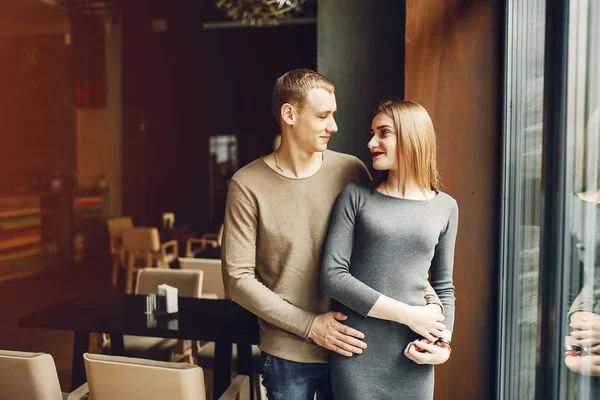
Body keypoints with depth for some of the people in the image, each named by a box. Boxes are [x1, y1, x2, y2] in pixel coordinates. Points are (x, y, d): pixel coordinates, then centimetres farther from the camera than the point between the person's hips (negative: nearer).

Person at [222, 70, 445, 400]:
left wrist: (430, 300, -10)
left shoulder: (351, 171, -3)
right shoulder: (248, 186, -10)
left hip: (350, 348, 2)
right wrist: (309, 325, -13)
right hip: (287, 357, -2)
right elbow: (238, 278, -11)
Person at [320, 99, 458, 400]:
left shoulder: (445, 207, 5)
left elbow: (444, 287, 11)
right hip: (357, 353, -1)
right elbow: (332, 276, -10)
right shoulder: (355, 197, -2)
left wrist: (444, 343, -5)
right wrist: (407, 314, -13)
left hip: (412, 358, 2)